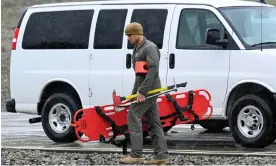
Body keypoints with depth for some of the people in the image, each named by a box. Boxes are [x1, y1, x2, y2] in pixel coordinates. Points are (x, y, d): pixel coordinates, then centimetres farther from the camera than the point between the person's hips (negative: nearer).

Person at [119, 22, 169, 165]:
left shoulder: (150, 48, -14)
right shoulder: (137, 48, 17)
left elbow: (153, 70, -23)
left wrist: (142, 91, -25)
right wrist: (134, 92, 20)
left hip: (149, 88, -10)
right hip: (143, 89, 10)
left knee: (133, 116, -11)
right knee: (153, 122, 7)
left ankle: (136, 154, -11)